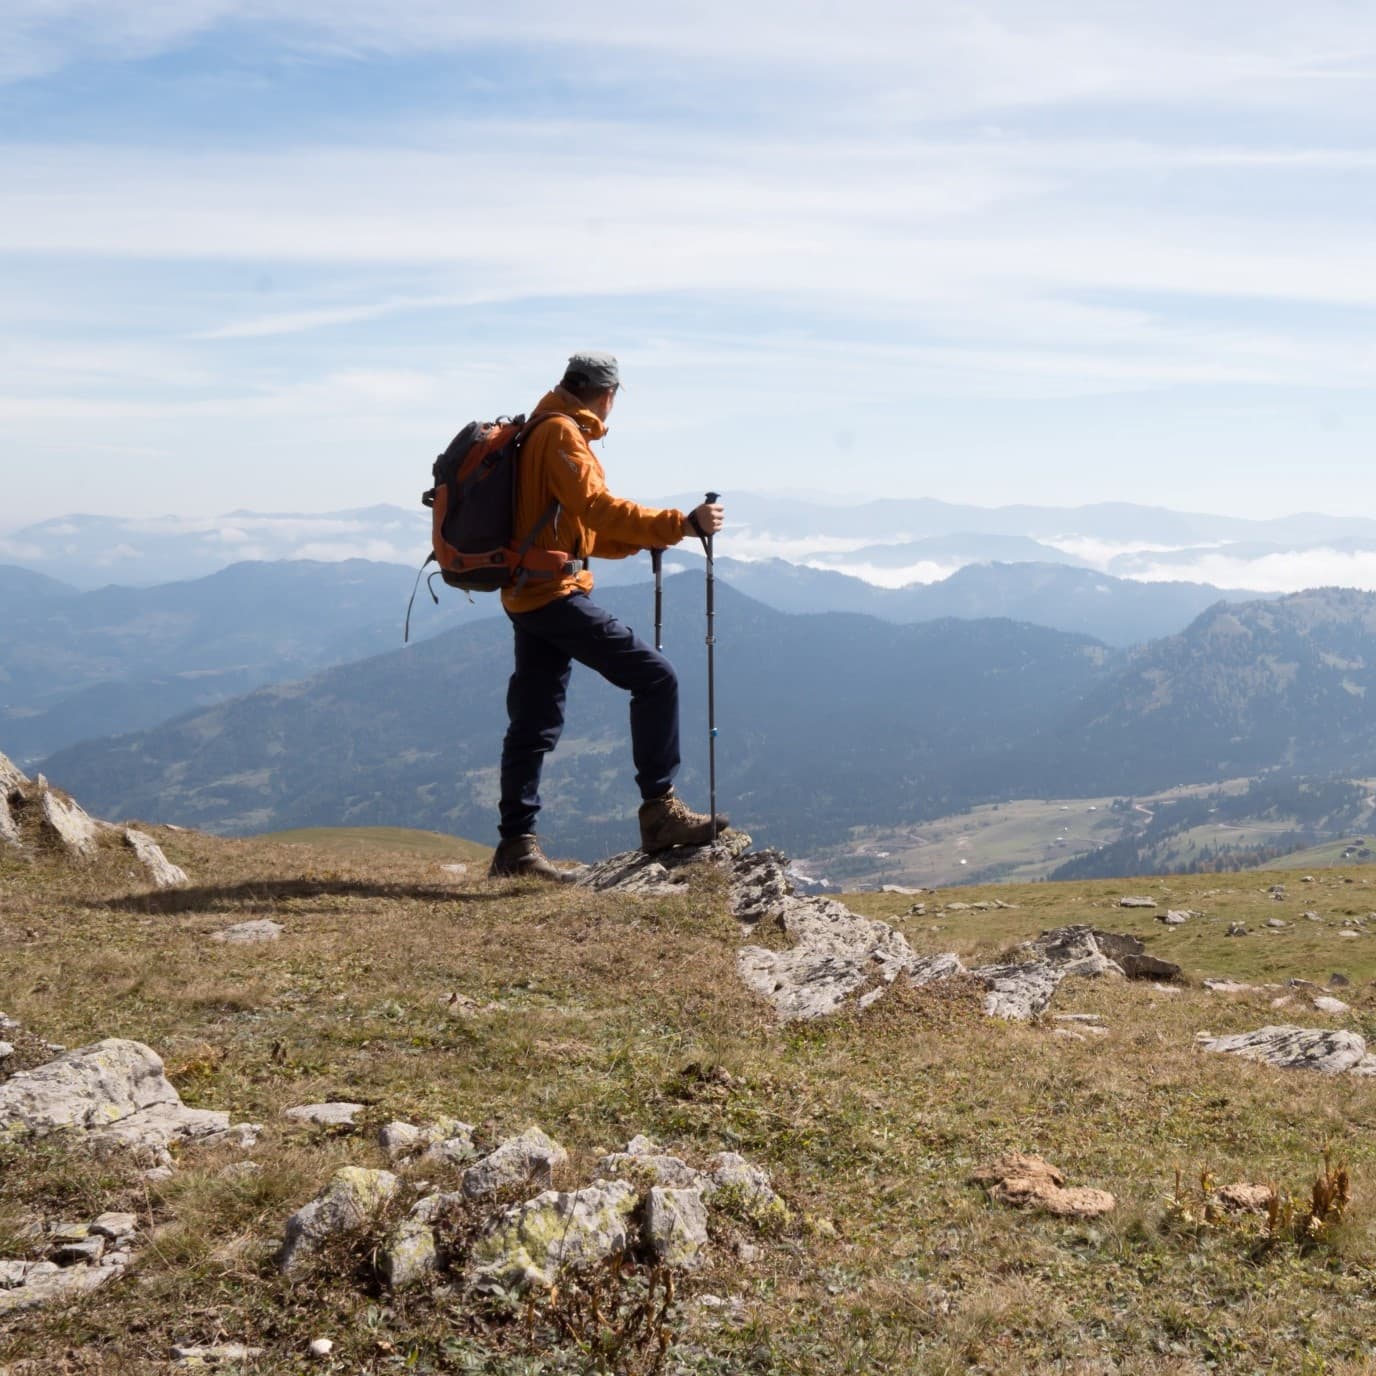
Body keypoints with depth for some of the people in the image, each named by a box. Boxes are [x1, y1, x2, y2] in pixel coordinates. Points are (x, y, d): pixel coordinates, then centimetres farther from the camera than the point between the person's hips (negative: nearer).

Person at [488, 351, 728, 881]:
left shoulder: (537, 432, 22)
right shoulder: (561, 434, -9)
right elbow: (596, 507, -22)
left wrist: (642, 538, 18)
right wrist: (681, 524, -25)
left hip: (527, 595, 10)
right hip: (556, 593, -10)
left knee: (533, 725, 10)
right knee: (655, 677, -11)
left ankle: (516, 847, 13)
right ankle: (659, 808, -12)